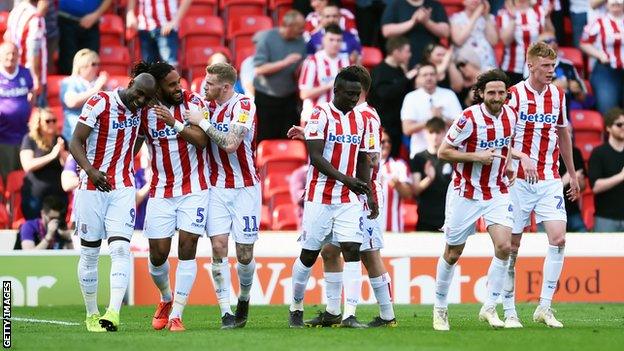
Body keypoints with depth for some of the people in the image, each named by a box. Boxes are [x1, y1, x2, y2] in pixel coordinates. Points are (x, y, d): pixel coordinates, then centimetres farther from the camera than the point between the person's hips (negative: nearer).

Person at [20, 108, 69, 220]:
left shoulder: (60, 140, 11)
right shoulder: (29, 139, 1)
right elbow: (27, 165, -12)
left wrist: (62, 152, -13)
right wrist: (51, 156, -17)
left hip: (58, 194, 3)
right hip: (35, 194, -3)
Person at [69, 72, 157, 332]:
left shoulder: (140, 108, 5)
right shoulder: (100, 103, -12)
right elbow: (75, 142, -15)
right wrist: (90, 170, -29)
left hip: (123, 189, 3)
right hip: (92, 187, -3)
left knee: (120, 249, -14)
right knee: (89, 253, 5)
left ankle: (113, 313, -24)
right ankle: (92, 315, 17)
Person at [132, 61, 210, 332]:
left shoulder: (192, 102, -6)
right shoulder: (144, 111, -1)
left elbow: (202, 140, -17)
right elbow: (134, 144, 11)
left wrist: (174, 122, -28)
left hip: (193, 189, -2)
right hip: (161, 192, 2)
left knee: (187, 249, -9)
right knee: (158, 254, 0)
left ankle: (176, 315, -3)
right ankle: (166, 298, 31)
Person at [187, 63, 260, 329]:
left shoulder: (243, 106, -14)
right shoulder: (209, 106, 7)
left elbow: (230, 144, -25)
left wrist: (203, 123, -18)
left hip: (245, 188, -5)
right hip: (217, 187, 5)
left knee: (244, 254, 0)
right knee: (218, 247, -8)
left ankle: (244, 299, 29)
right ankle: (226, 313, -6)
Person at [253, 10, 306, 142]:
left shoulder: (300, 42, 0)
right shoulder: (267, 38, -10)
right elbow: (259, 69, -15)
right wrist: (285, 62, -22)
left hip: (289, 97, 3)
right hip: (266, 98, -3)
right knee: (266, 140, 1)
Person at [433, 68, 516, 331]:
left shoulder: (510, 115, 0)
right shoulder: (469, 118, -17)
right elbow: (443, 152, -13)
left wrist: (507, 161, 5)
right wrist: (476, 156, -22)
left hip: (497, 193, 4)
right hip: (466, 194, -4)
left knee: (504, 246, -15)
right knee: (453, 253, 6)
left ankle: (489, 307, -5)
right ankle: (440, 308, 25)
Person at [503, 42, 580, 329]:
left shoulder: (558, 95, 9)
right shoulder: (514, 95, -7)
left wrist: (572, 174, 25)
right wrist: (522, 157, -29)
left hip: (550, 179, 4)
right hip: (519, 179, -4)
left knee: (558, 238, -12)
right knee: (512, 246, 0)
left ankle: (544, 307, -5)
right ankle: (509, 312, 8)